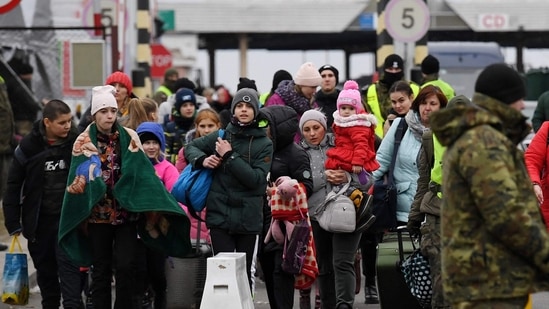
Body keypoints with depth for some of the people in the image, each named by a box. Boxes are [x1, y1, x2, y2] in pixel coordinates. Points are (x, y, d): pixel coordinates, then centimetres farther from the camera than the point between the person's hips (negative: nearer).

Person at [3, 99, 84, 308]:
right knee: (45, 269, 13)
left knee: (68, 267, -9)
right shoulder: (29, 146, -7)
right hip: (38, 219, 2)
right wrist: (13, 224, -2)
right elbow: (13, 186, 0)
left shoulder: (76, 142, -6)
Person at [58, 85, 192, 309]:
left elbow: (143, 173, -1)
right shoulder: (84, 142, 2)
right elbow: (78, 180, -3)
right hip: (98, 213, 0)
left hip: (126, 212, 0)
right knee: (101, 269, 7)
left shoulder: (129, 138, 4)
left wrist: (153, 208, -11)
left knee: (125, 266, -9)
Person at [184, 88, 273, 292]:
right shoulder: (221, 137, 5)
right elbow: (191, 148, 17)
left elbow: (256, 179, -11)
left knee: (244, 271, 5)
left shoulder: (264, 144, 0)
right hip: (220, 215, 0)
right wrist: (202, 160, -5)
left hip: (248, 219, 0)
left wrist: (230, 156, -14)